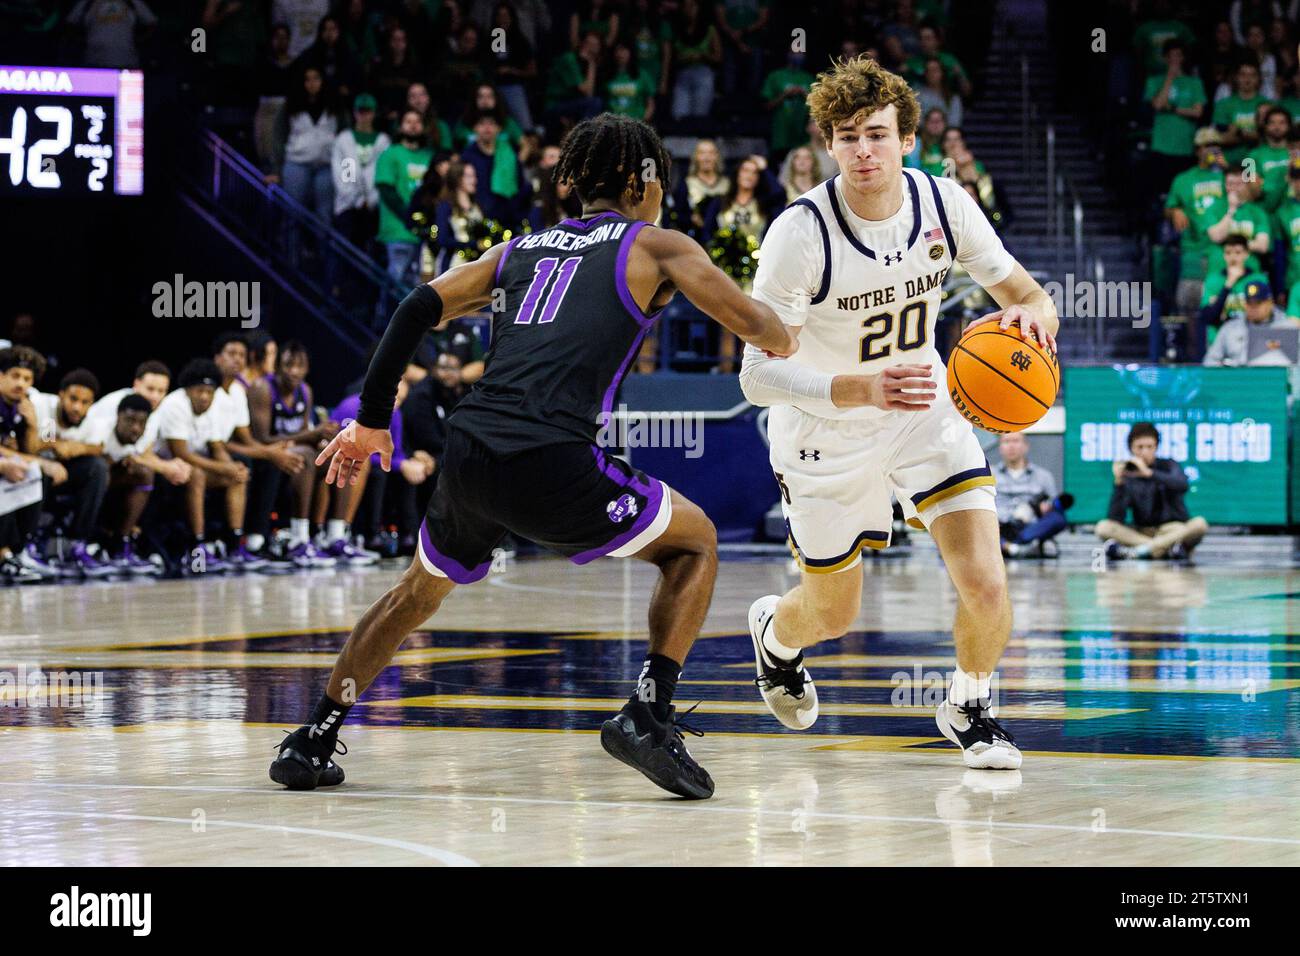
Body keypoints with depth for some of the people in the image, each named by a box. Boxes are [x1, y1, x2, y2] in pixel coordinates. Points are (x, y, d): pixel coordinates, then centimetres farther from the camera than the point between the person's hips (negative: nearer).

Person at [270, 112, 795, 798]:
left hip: (467, 454, 5)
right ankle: (648, 713, 3)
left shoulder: (522, 247, 26)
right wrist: (783, 344, 32)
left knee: (420, 590, 31)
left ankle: (312, 741, 28)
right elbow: (755, 324, 8)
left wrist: (370, 421, 23)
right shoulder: (657, 246, 13)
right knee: (696, 542, 18)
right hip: (550, 464, -5)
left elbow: (418, 310, 19)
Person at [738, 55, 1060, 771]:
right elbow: (758, 373, -30)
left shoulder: (943, 203, -15)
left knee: (986, 586, -14)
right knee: (832, 616, 13)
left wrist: (1031, 316, -32)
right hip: (824, 432, -2)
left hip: (922, 408, 2)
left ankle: (968, 707, 17)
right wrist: (857, 387, -46)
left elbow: (1029, 297, -6)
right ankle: (773, 633, 52)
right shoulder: (800, 233, -27)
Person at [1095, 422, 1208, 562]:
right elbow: (1115, 518, -10)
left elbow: (1182, 485, -23)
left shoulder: (1167, 465, 1)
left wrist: (1148, 473, -30)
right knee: (1103, 527, -23)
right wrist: (1118, 483, -21)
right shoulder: (1127, 475, 1)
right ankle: (1167, 548, -31)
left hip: (1175, 530, -1)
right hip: (1142, 532, 1)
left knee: (1199, 524, -31)